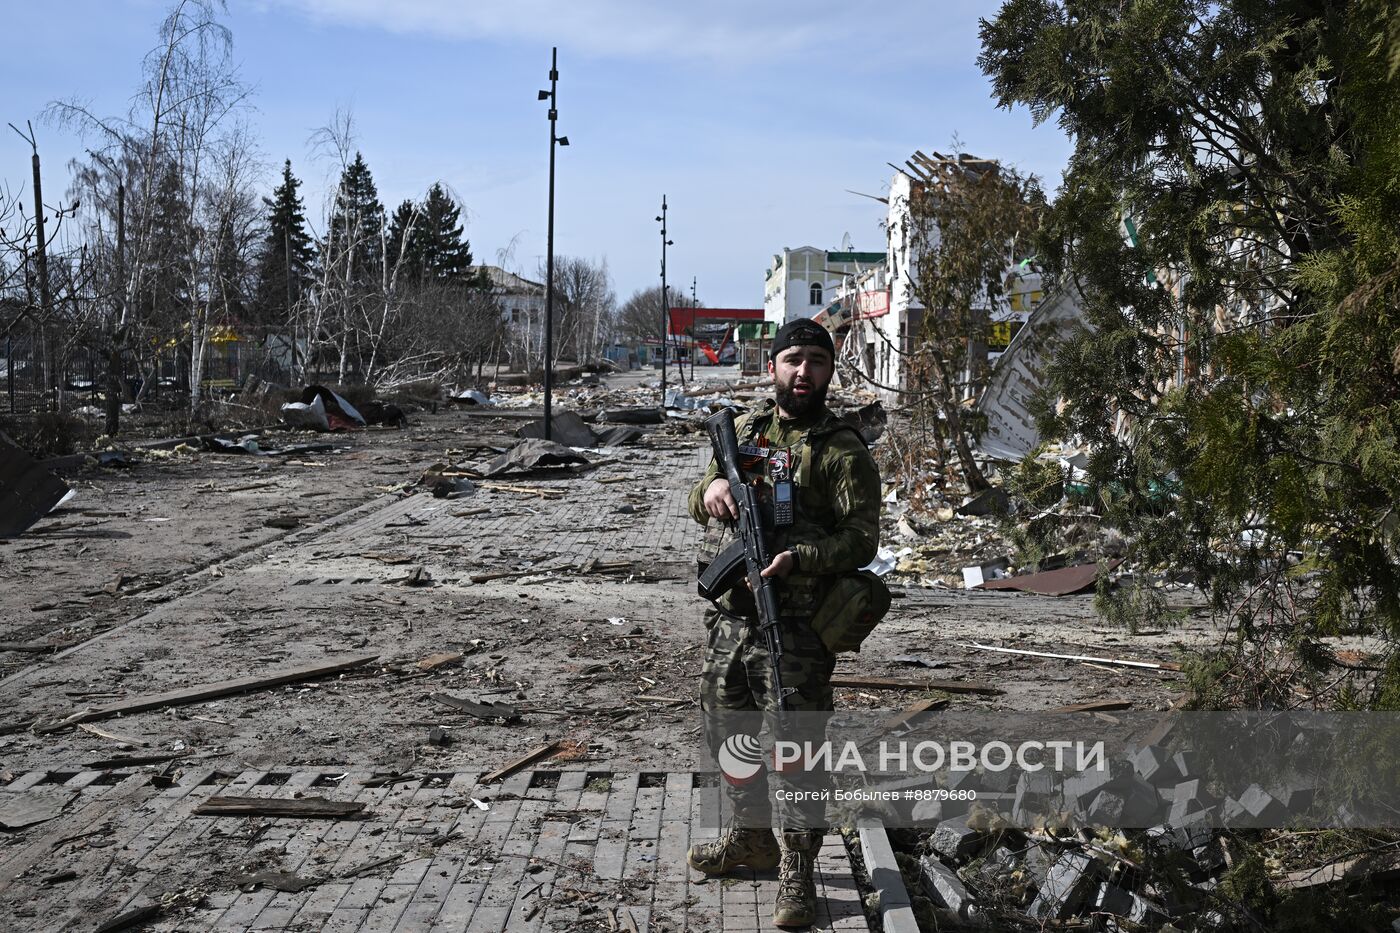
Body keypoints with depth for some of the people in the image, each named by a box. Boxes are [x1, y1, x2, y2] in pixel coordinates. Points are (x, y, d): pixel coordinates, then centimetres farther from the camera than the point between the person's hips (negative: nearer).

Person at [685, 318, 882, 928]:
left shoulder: (842, 450, -7)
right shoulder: (745, 430, 12)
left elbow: (862, 537, -13)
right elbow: (698, 507, 17)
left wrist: (797, 559, -29)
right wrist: (711, 488, -7)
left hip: (794, 626, -6)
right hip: (729, 614, 7)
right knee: (728, 730, 19)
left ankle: (797, 875, 14)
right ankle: (750, 837, 40)